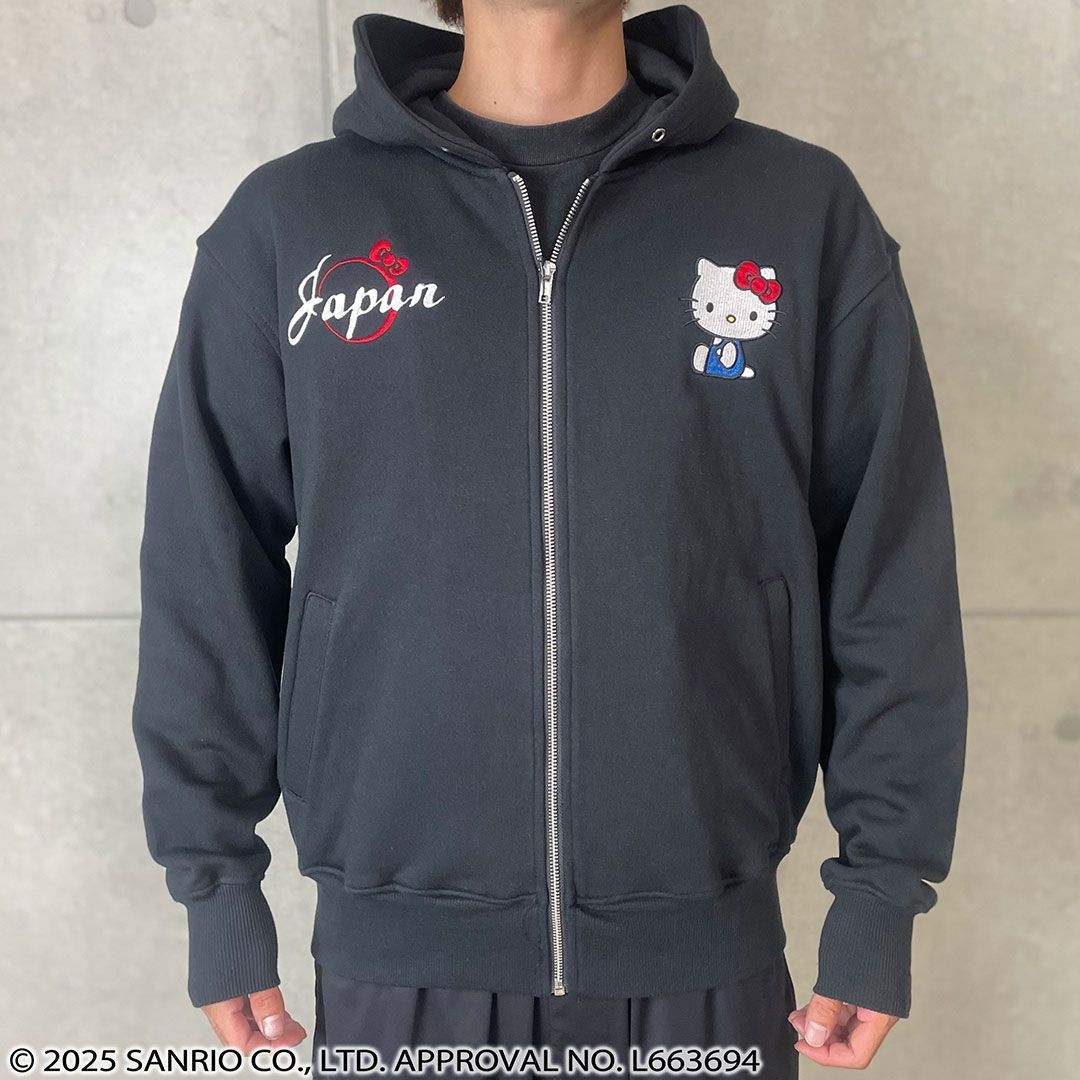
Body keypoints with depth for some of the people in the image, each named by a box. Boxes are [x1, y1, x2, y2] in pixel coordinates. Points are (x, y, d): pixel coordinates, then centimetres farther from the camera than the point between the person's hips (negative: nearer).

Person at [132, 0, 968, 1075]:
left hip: (707, 952, 1)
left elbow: (890, 578, 1)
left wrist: (882, 888, 0)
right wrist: (216, 886, 4)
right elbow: (207, 581, 3)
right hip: (397, 957, 0)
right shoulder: (283, 224, -1)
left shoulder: (807, 215, -1)